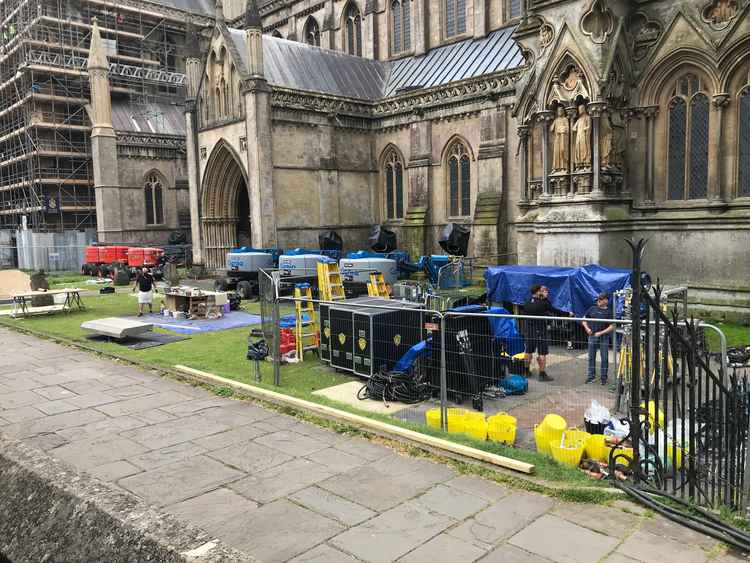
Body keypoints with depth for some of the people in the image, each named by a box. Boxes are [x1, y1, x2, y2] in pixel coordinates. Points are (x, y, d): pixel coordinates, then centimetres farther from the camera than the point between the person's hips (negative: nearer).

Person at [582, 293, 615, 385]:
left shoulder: (608, 312, -3)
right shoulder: (592, 309, 6)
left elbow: (611, 327, -7)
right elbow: (584, 320, 13)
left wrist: (601, 333, -15)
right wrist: (587, 328, -4)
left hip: (604, 337, -3)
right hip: (592, 336, 3)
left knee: (604, 358, 2)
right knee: (591, 357, 9)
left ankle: (604, 378, 12)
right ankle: (591, 376, 19)